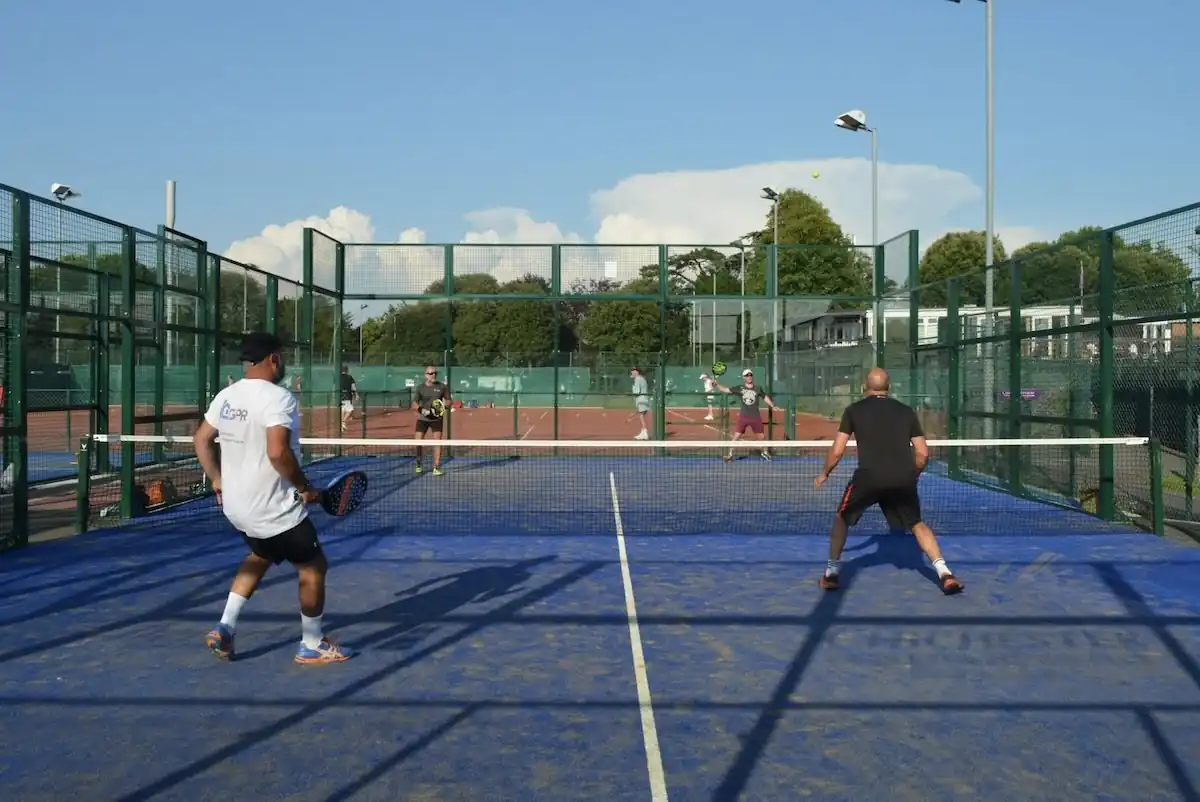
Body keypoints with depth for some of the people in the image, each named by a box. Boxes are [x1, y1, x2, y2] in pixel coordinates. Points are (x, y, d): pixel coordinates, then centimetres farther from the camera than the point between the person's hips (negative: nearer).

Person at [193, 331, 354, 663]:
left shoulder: (227, 396, 5)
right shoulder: (278, 397, -21)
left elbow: (201, 440, 14)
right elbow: (278, 452, -32)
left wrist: (217, 479, 22)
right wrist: (304, 487, -20)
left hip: (236, 504, 9)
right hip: (273, 509, -8)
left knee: (260, 556, 31)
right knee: (313, 567, 9)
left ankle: (225, 628, 22)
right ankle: (312, 645, 20)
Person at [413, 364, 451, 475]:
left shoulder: (442, 387, 0)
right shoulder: (420, 387, -1)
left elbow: (448, 400, 9)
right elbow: (415, 403, -1)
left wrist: (445, 406, -13)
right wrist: (421, 410, -20)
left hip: (437, 418, 0)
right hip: (422, 418, 0)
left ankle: (436, 467, 0)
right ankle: (419, 465, 19)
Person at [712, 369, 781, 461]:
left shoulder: (758, 388, 1)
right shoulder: (739, 389, -3)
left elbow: (765, 397, 16)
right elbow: (725, 390, -8)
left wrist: (772, 406, 10)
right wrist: (717, 384, -22)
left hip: (756, 417, 1)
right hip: (743, 417, -1)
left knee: (762, 436, 10)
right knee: (736, 436, -6)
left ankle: (765, 452, 33)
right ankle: (730, 455, 5)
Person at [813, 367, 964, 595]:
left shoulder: (854, 410, 13)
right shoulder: (906, 411, 18)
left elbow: (837, 450, 12)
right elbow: (923, 454, 15)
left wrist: (825, 474, 29)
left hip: (869, 476, -2)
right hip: (903, 478, 2)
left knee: (842, 518, 22)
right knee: (917, 524, 22)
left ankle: (831, 573, 21)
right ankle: (944, 574, 8)